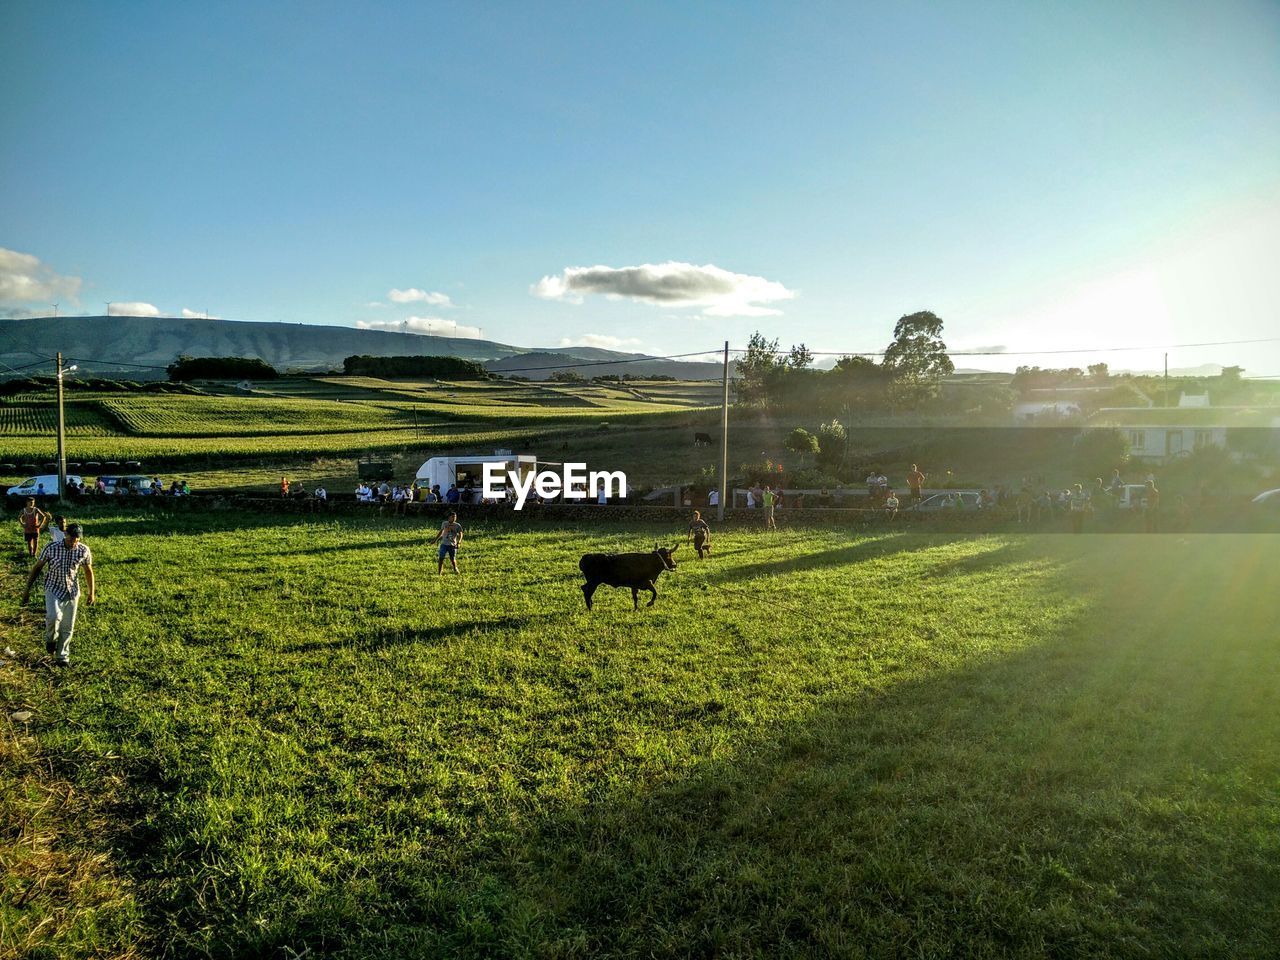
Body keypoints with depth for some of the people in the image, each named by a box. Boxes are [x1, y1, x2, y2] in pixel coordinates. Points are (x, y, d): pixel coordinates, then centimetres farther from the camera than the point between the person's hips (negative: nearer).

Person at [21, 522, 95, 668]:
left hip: (72, 592, 2)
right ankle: (51, 639, 6)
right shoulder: (51, 548, -14)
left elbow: (88, 571, 6)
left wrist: (92, 593, 11)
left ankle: (62, 656, 25)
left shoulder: (84, 551, -9)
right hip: (53, 589, -2)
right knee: (53, 616, -27)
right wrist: (27, 589, 0)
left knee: (67, 627, 5)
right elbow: (37, 567, -2)